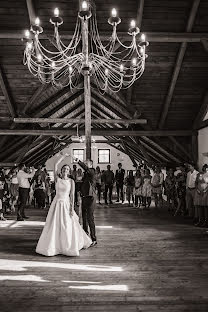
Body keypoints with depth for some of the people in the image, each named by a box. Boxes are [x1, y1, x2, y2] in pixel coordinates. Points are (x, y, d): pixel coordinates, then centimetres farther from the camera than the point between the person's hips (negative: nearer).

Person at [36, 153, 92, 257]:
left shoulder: (71, 181, -2)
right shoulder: (57, 179, 1)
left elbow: (72, 195, -4)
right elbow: (55, 164, -7)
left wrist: (72, 208, -9)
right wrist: (63, 156, 3)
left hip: (66, 204, -1)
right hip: (56, 204, 1)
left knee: (67, 226, 4)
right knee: (54, 226, 5)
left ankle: (70, 246, 23)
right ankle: (52, 246, 17)